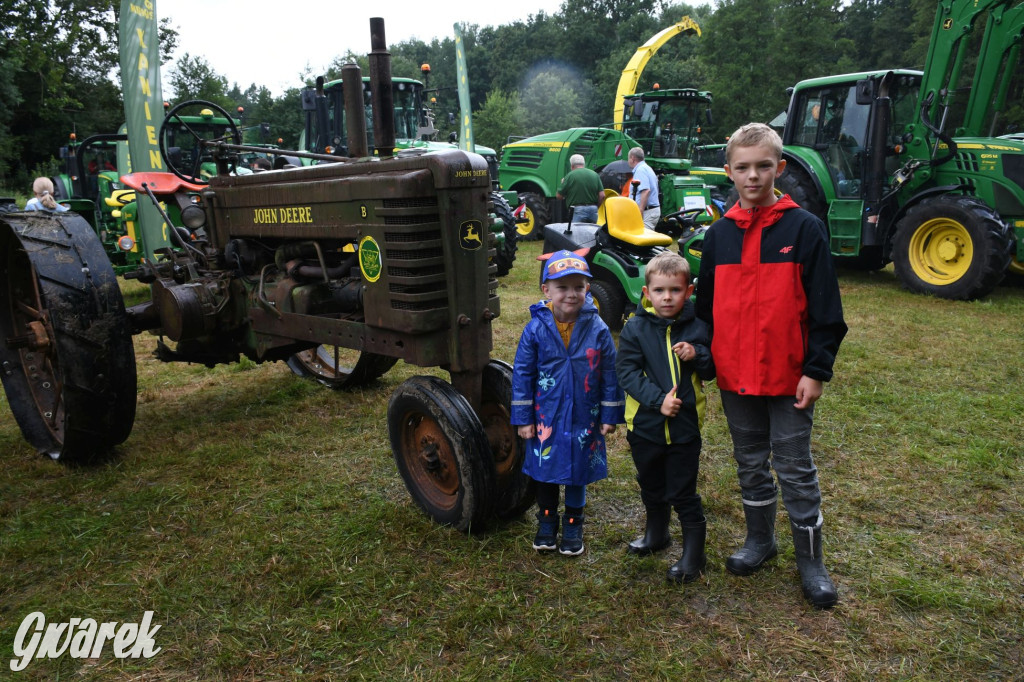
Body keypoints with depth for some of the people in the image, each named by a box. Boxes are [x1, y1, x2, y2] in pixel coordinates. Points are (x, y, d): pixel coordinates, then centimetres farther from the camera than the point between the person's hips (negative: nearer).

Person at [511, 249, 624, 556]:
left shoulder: (598, 329, -10)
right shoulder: (536, 329, -11)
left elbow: (610, 373, -1)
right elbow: (522, 373, -5)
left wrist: (610, 415, 0)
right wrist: (523, 418, -4)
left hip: (584, 419, 0)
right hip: (546, 418, 0)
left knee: (578, 471, 14)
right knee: (546, 470, 14)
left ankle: (573, 525, 35)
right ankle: (547, 520, 37)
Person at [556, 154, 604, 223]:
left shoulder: (570, 175, -3)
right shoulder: (595, 174, 9)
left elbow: (559, 196, 2)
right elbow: (602, 195, 3)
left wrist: (563, 183, 20)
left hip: (577, 210, -4)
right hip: (593, 210, 5)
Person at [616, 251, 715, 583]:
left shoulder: (696, 328, -3)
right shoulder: (635, 328, -7)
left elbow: (713, 371, 5)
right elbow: (626, 371, -12)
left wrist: (697, 355, -17)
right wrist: (658, 399, -22)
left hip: (685, 425, -1)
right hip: (645, 424, 2)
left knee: (682, 493, 5)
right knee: (651, 486, 22)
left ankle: (693, 553, 23)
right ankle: (656, 534, 45)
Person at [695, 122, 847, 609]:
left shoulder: (804, 228, -7)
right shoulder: (719, 234, 4)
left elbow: (824, 308, -8)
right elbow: (706, 304, 11)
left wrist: (817, 370, -11)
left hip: (789, 377, -4)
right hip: (734, 376, 4)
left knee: (795, 468, 7)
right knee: (750, 463, 17)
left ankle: (810, 560, 23)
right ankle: (760, 540, 35)